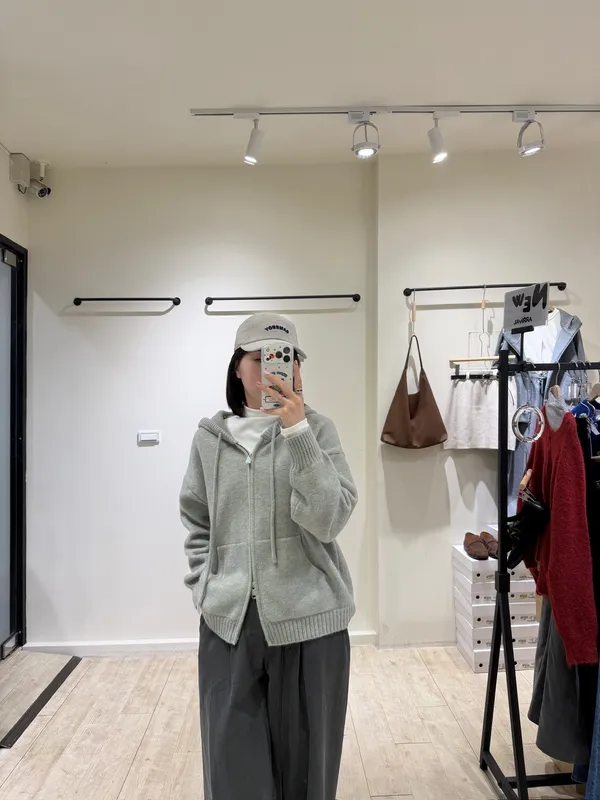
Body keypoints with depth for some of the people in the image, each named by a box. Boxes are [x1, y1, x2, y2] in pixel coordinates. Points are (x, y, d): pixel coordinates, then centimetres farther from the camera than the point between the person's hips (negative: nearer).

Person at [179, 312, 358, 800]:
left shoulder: (317, 430, -3)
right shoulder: (210, 437, 5)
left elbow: (329, 519, -16)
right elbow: (196, 523, 14)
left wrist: (296, 430, -22)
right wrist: (205, 589, 3)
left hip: (307, 617, -1)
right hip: (228, 621, 2)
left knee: (302, 760, 13)